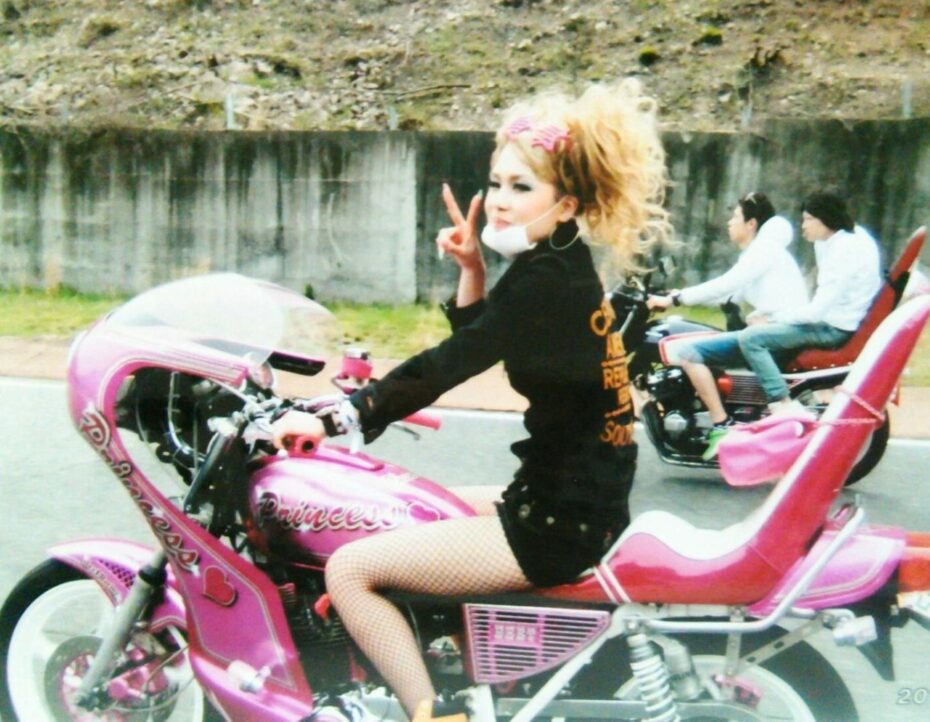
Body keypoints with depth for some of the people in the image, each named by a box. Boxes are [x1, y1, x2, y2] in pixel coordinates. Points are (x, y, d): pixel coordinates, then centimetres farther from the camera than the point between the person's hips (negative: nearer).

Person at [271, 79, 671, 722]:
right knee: (416, 510, 29)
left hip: (562, 523, -10)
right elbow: (473, 344, 15)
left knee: (349, 568, -9)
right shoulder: (563, 266, 9)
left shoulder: (546, 281, -20)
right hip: (582, 500, 10)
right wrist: (472, 269, 1)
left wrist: (334, 420, -28)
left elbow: (445, 367, -28)